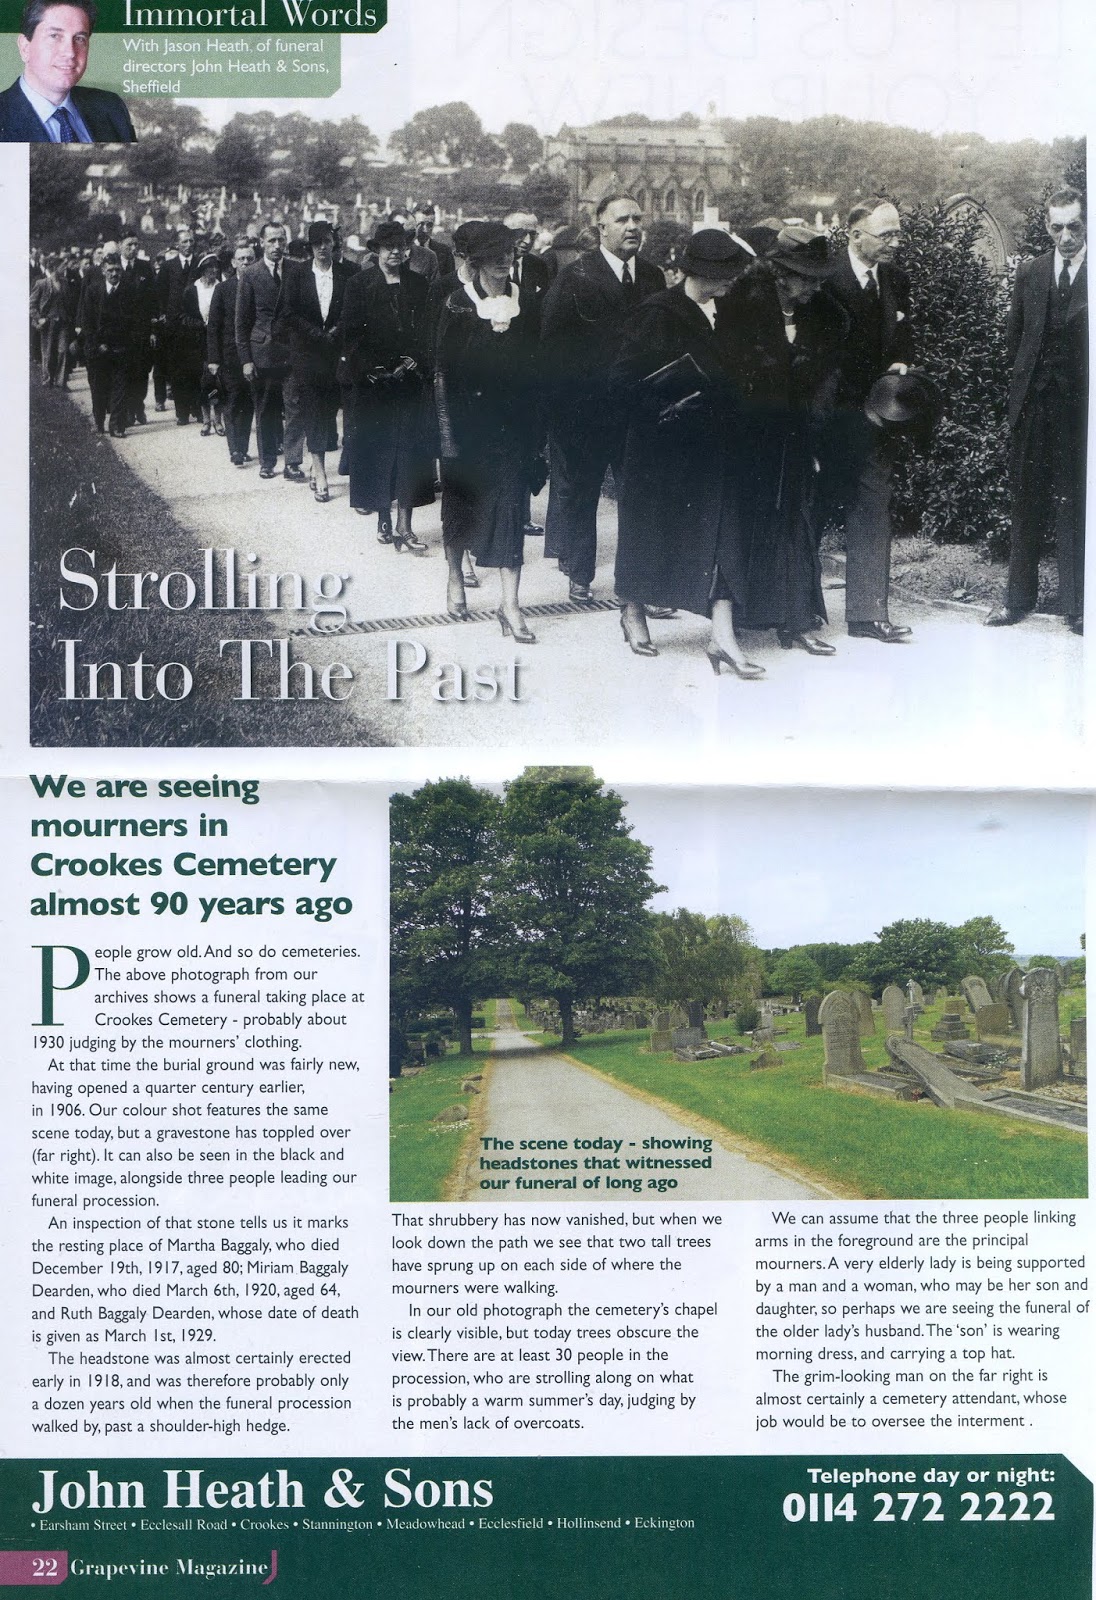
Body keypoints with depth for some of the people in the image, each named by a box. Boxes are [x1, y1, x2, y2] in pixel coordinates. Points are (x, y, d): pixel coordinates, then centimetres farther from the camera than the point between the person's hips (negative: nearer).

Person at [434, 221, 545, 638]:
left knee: (511, 503, -3)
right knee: (462, 499, 10)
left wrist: (536, 430, 3)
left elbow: (534, 365, 7)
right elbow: (445, 368, -5)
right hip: (468, 420, -2)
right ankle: (455, 578, 35)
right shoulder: (458, 303, -3)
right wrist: (449, 428, -10)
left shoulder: (525, 303, 6)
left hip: (512, 420, 2)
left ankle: (509, 604, -2)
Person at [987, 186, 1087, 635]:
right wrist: (1024, 380, 10)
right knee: (1026, 501, 9)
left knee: (1074, 504, 0)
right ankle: (1019, 597, 18)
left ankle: (1074, 604, 9)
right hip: (1034, 404, 4)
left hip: (1079, 406, -3)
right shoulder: (1030, 272, 9)